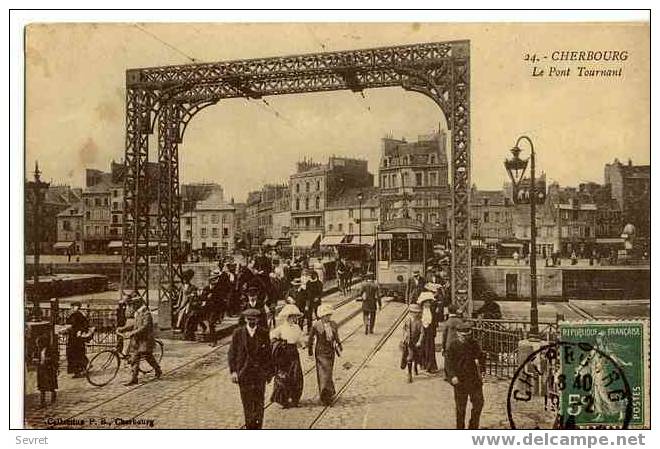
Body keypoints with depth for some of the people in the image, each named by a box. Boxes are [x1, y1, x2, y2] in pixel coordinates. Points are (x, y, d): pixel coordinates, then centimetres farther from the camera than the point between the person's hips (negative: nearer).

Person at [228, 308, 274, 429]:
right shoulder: (238, 333, 0)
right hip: (243, 372, 0)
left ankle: (258, 426, 10)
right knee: (246, 402, 7)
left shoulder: (264, 333, 1)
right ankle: (249, 425, 20)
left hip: (260, 372, 0)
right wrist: (233, 371, -5)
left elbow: (269, 353, 7)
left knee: (259, 401, -1)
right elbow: (232, 353, 2)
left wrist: (270, 371, 7)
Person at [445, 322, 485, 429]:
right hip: (460, 380, -4)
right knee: (461, 407, 4)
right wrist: (452, 376, -24)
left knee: (479, 402, 5)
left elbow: (481, 357, 19)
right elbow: (448, 363, -11)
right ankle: (460, 427, 19)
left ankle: (473, 426, 23)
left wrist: (481, 369, 6)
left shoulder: (474, 344, 4)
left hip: (474, 379, 4)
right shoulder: (453, 346, -8)